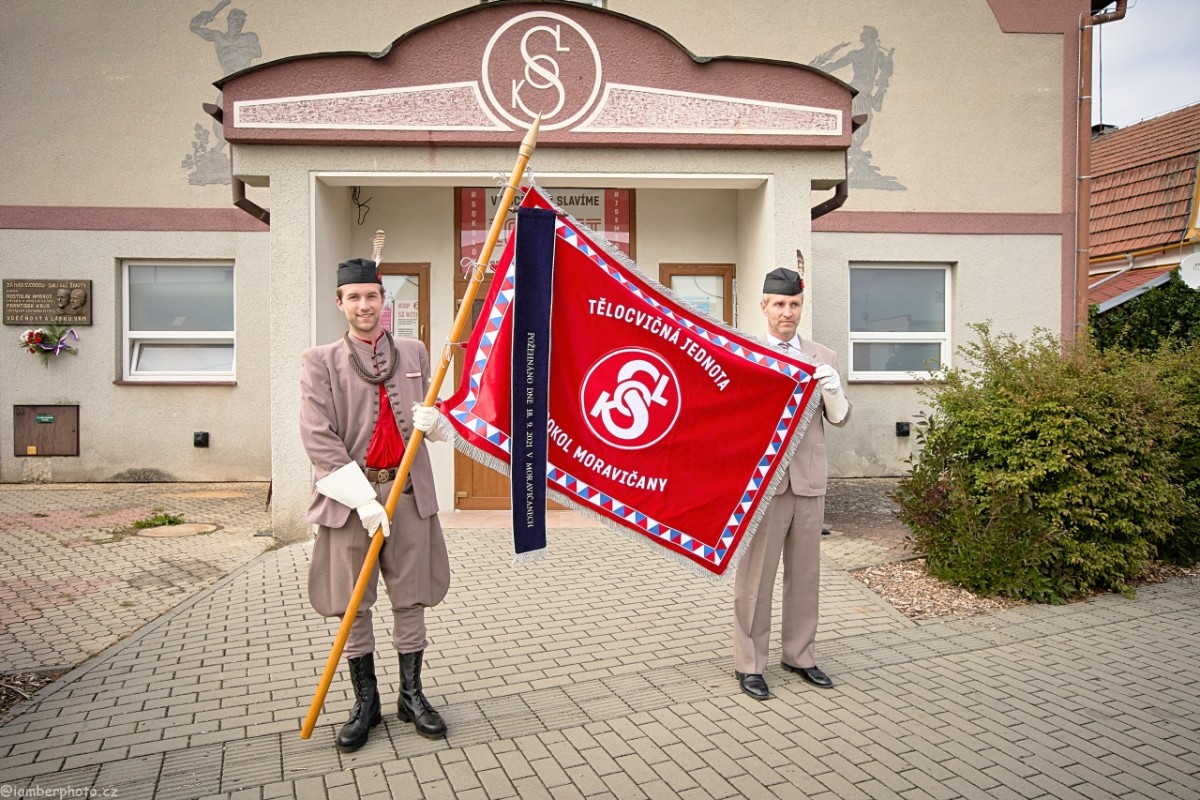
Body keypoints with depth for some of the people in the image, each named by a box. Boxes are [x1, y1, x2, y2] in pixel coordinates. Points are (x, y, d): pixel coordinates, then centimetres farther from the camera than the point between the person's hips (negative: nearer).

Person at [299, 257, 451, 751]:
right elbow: (318, 439, -8)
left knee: (411, 599, 9)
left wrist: (433, 421, -9)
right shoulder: (319, 361, 0)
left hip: (410, 492, 2)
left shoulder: (413, 353, 10)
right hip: (350, 497, -2)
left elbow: (430, 421, 17)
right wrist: (362, 497, -16)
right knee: (352, 606, 7)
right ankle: (365, 702, 24)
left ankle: (411, 696, 24)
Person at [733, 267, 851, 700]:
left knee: (805, 574, 13)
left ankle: (799, 654, 30)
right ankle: (749, 664, 17)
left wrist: (833, 392, -14)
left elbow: (840, 418, 6)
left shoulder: (823, 358, 8)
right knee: (755, 576, 4)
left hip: (809, 480, 4)